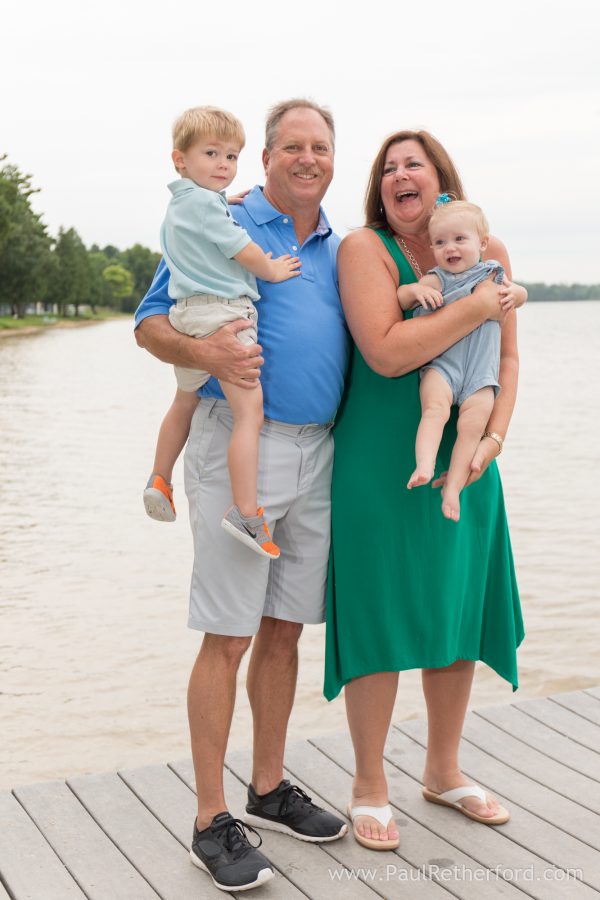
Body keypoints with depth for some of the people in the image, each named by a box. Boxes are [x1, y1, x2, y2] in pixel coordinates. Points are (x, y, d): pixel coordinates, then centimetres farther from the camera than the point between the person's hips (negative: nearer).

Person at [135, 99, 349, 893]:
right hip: (239, 445, -6)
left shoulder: (338, 250, 17)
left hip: (315, 450, 6)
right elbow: (150, 323, -5)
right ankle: (212, 823, 5)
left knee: (284, 630, 13)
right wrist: (204, 351, -25)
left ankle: (270, 789, 27)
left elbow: (364, 341, 26)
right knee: (228, 638, -5)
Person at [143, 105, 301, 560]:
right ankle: (247, 514, -18)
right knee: (249, 411, -13)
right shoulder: (203, 201, -10)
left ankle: (159, 481, 40)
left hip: (187, 316, 10)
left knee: (185, 402, 29)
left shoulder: (179, 205, 20)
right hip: (221, 312, -10)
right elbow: (243, 252, -8)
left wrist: (232, 206, 26)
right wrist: (273, 271, 8)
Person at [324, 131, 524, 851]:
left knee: (457, 609, 13)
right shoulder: (364, 249, -9)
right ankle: (369, 785, 19)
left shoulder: (487, 252, 5)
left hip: (462, 465, 5)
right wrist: (477, 307, -18)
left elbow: (506, 359, 6)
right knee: (379, 614, 0)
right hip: (380, 464, -5)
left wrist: (492, 438, -9)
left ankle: (443, 770, 32)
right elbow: (385, 352, -22)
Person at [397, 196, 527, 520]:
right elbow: (397, 298, 0)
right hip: (440, 363, -2)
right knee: (435, 408, -29)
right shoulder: (435, 280, 5)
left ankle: (452, 487, -10)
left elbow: (521, 293, 30)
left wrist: (512, 293, 6)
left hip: (480, 371, 2)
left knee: (473, 423, -14)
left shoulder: (491, 273, 14)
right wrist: (415, 290, -20)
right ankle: (424, 466, -40)